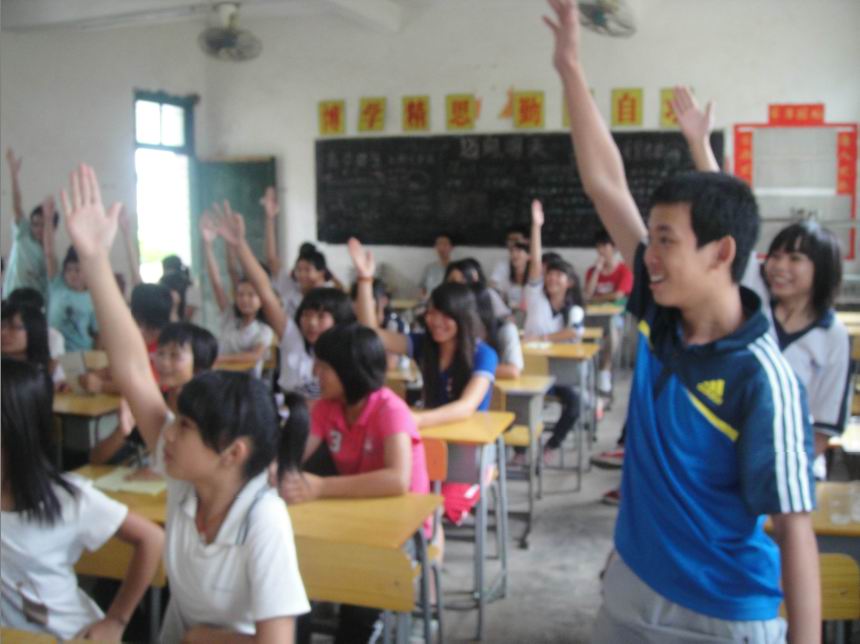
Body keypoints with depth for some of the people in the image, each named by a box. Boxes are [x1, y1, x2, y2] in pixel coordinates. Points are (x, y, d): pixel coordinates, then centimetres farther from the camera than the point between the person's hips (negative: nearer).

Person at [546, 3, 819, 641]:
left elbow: (795, 527, -22)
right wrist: (571, 67, -3)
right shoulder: (662, 314, -7)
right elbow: (606, 184, -5)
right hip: (631, 586, 6)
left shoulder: (763, 380, -25)